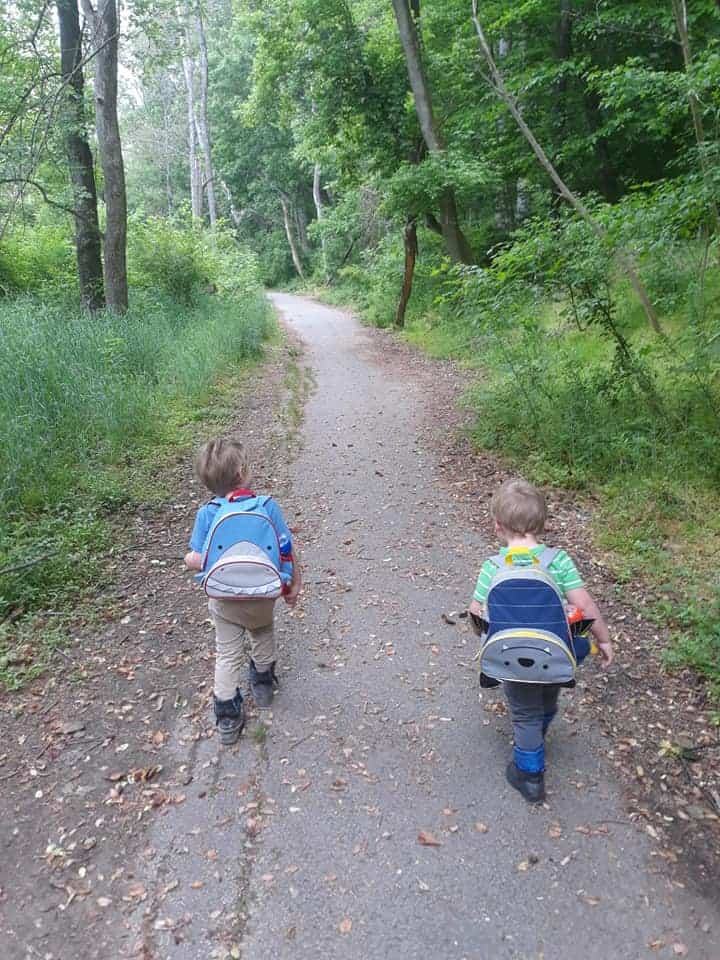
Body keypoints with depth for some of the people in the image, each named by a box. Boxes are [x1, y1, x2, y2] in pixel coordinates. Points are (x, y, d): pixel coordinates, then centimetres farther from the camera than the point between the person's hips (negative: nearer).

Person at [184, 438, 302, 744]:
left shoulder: (207, 514, -18)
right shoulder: (268, 506, -20)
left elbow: (196, 560, -19)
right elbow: (287, 551, -16)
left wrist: (190, 559, 4)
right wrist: (295, 584, -1)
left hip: (224, 600, 0)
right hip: (262, 595, 1)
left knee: (227, 655, 18)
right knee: (263, 637, 30)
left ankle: (228, 718, 25)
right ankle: (264, 684, 51)